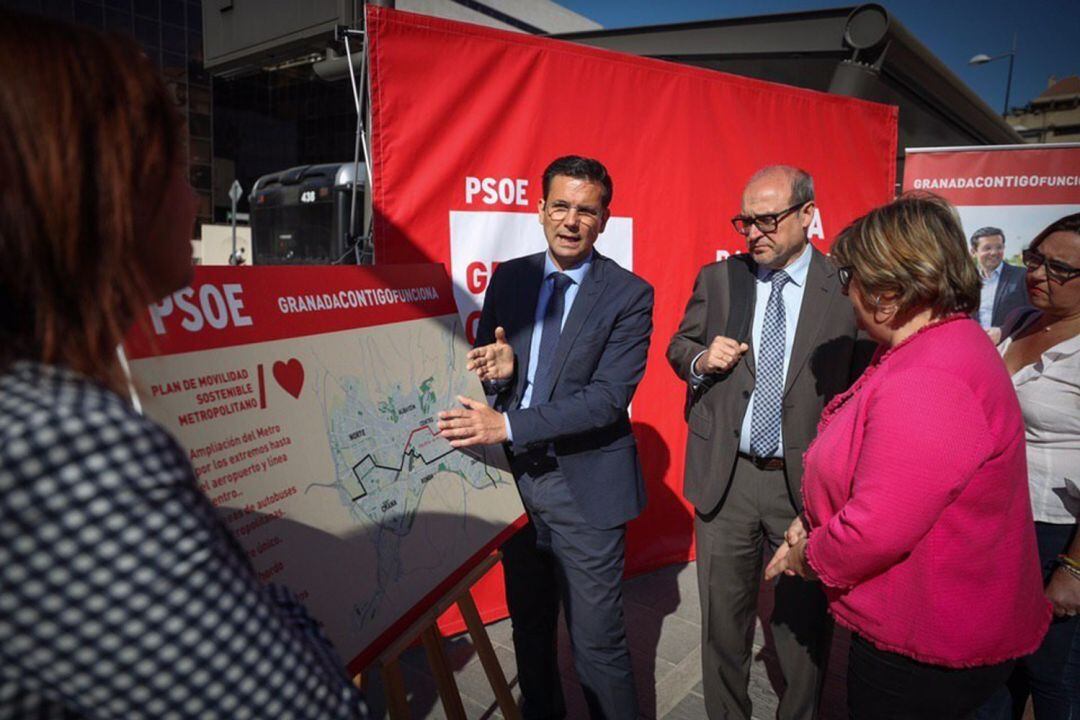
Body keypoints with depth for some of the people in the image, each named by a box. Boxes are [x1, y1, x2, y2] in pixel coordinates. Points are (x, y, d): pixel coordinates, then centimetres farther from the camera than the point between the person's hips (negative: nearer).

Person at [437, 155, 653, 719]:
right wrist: (498, 373, -14)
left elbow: (608, 398, -19)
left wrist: (508, 425, -26)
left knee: (597, 641, 6)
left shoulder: (629, 294, -9)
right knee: (529, 629, 22)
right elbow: (485, 367, 11)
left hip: (585, 488, -4)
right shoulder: (508, 278, 4)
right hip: (516, 480, 5)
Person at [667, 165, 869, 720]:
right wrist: (702, 359, -11)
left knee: (804, 622, 15)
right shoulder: (717, 279, 2)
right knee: (723, 618, 15)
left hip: (807, 481, -2)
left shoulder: (844, 291, -7)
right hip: (724, 477, 2)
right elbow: (678, 347, 12)